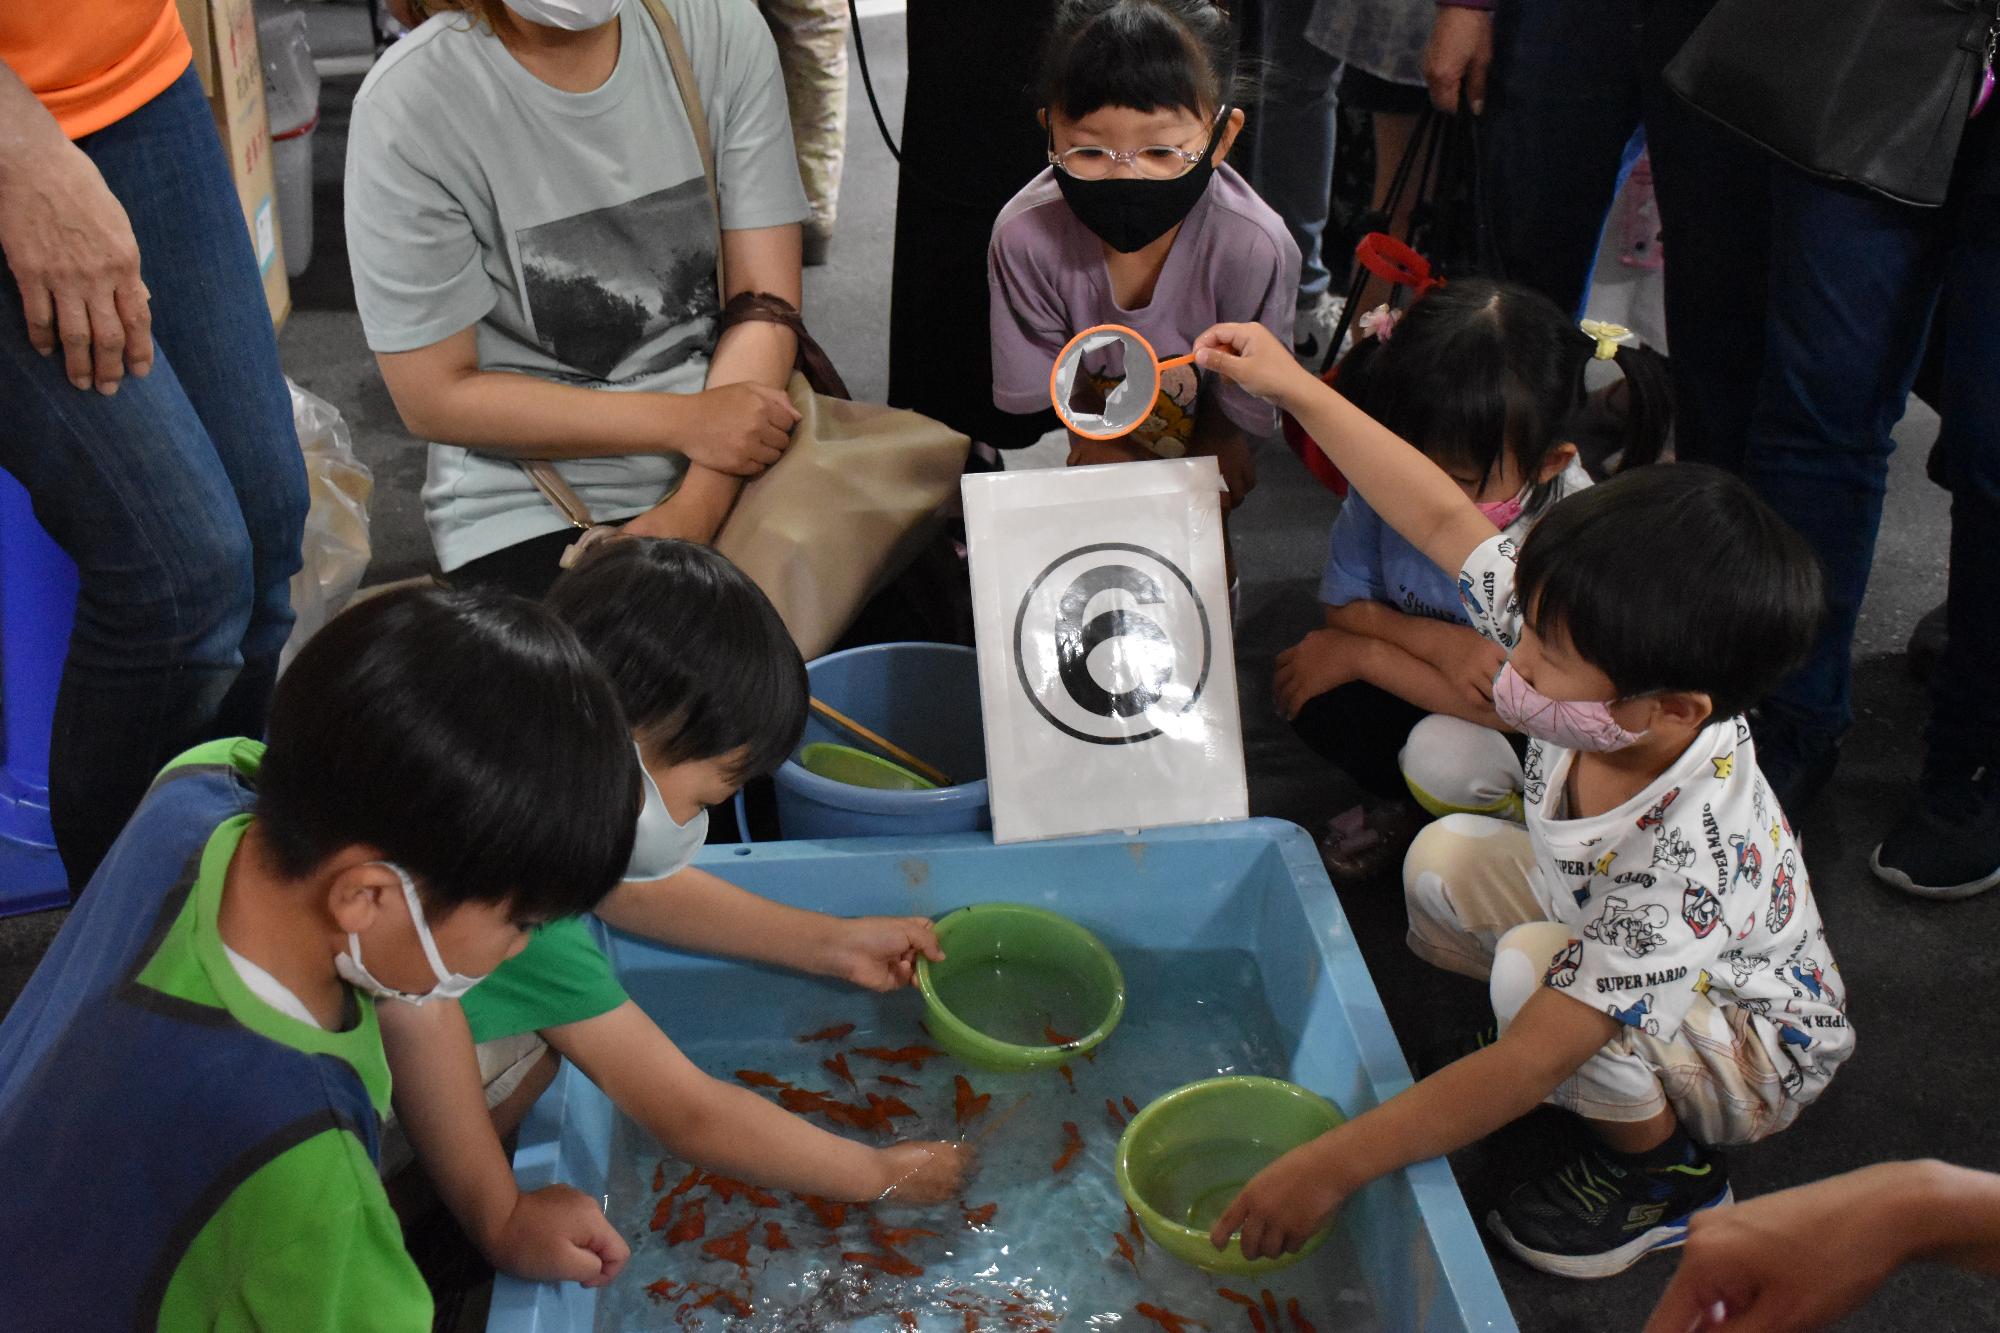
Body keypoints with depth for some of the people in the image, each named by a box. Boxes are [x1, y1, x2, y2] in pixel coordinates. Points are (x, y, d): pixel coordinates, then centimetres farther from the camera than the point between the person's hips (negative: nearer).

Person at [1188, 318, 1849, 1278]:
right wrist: (1291, 385, -17)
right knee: (1444, 859, -6)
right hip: (1620, 943, 7)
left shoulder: (1681, 864, -43)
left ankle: (1662, 1170, -5)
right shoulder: (1597, 678, -26)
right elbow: (1443, 520, -17)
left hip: (1757, 1046, -7)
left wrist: (1333, 1165, -38)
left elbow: (1523, 1071, -41)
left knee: (1535, 964, -32)